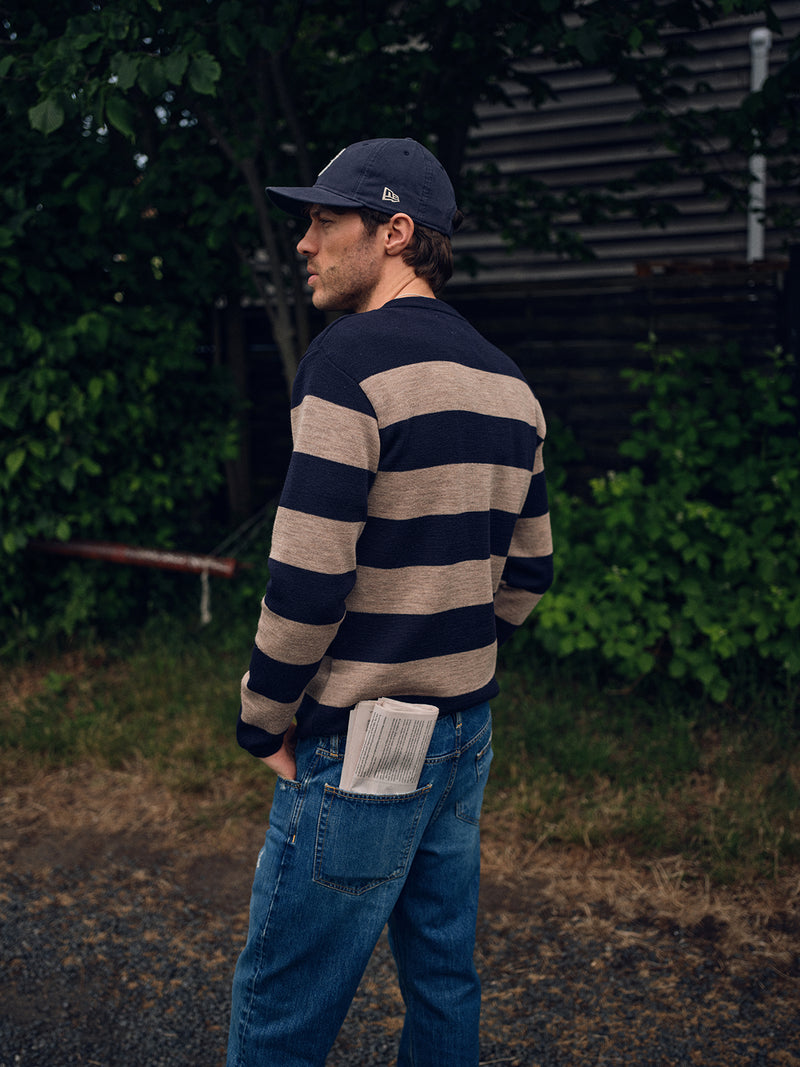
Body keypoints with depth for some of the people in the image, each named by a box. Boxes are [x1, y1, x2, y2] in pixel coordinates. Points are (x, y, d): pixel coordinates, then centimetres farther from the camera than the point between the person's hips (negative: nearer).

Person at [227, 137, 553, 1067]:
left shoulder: (353, 360, -16)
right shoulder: (506, 382, 8)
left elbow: (307, 580, -20)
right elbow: (527, 571, 13)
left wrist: (261, 720, -7)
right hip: (466, 729, 8)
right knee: (444, 980, 20)